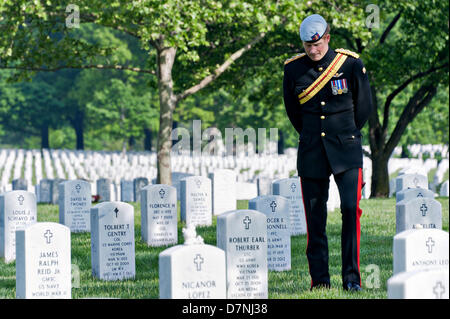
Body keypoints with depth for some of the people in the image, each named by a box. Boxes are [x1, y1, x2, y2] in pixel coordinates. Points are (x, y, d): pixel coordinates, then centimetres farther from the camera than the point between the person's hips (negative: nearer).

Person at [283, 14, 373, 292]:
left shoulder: (351, 64, -4)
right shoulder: (293, 69, 1)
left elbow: (364, 106, 9)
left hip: (346, 149, -2)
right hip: (311, 152, 2)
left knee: (351, 209, -14)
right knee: (315, 217, 2)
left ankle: (352, 278, -8)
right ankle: (319, 280, 10)